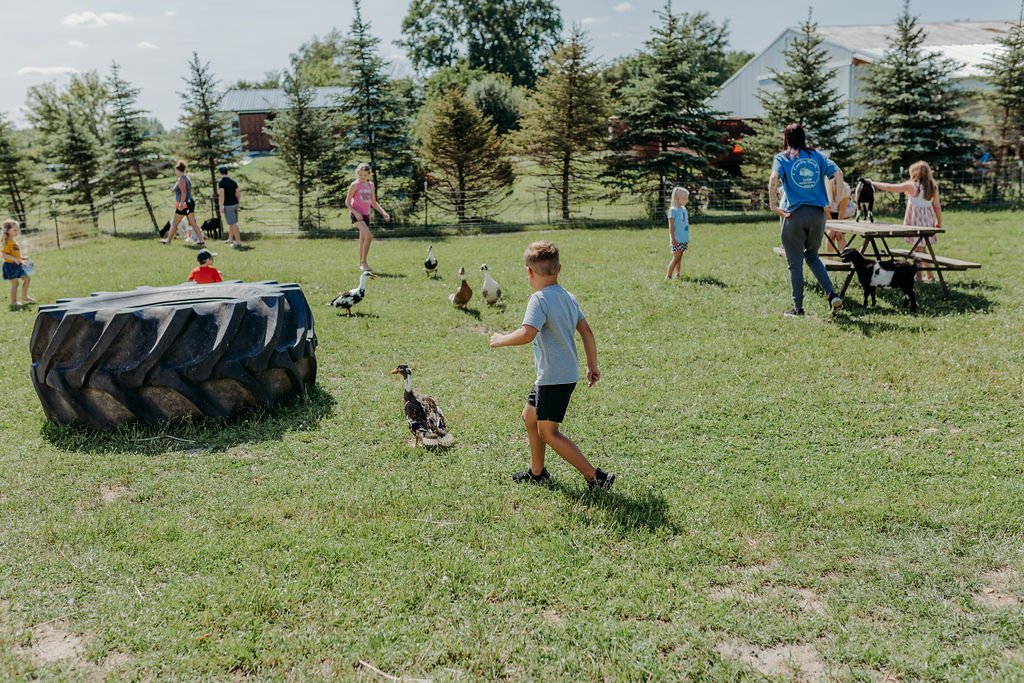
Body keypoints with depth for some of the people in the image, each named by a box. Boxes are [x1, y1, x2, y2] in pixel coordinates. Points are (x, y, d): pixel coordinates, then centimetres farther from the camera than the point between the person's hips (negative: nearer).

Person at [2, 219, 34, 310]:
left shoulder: (14, 241, 11)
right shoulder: (7, 242, -17)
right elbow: (5, 255, -24)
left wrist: (22, 258, 12)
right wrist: (15, 259, -33)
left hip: (18, 265, 9)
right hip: (10, 265, -9)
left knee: (27, 279, 13)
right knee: (15, 283, -3)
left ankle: (24, 297, 26)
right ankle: (14, 302, 7)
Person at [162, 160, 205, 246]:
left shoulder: (181, 179, -15)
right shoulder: (186, 178, 13)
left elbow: (184, 193, -23)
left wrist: (181, 204, -25)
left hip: (184, 205, -9)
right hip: (190, 203, 9)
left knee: (174, 224, 5)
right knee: (193, 223, 7)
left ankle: (168, 240, 15)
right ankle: (201, 240, 1)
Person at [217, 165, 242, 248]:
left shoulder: (221, 183, -11)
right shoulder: (233, 182, 10)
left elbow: (222, 195, -18)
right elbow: (239, 193, 12)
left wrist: (221, 207, -16)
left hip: (227, 206, -8)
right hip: (235, 204, 8)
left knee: (233, 224, -8)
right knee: (231, 223, 21)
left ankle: (238, 241, -11)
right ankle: (230, 239, 33)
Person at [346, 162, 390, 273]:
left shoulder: (370, 185, 11)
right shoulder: (355, 184, -6)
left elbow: (373, 202, 18)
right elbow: (347, 202, -5)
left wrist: (383, 212, 5)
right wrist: (355, 212, -19)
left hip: (366, 214, 6)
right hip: (356, 214, -6)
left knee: (363, 240, 12)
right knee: (369, 236, -22)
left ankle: (361, 263, 23)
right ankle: (364, 262, -14)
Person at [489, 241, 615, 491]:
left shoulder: (539, 299, -18)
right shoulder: (568, 297, 9)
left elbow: (527, 334, -31)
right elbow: (587, 332, 11)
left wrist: (501, 340, -14)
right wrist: (592, 366, 18)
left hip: (553, 378, -10)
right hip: (567, 374, 10)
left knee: (548, 433, -1)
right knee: (530, 416, 23)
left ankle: (595, 476, -2)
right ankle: (537, 471, 35)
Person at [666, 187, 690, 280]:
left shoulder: (684, 209, 14)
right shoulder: (673, 210, -9)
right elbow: (671, 226, -12)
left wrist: (688, 238, 19)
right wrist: (673, 238, -17)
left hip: (684, 239, 7)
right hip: (677, 239, -7)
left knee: (680, 257, 7)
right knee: (676, 257, -10)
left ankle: (678, 275, 9)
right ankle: (668, 276, -6)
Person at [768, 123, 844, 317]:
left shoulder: (781, 158, 0)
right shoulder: (816, 156, 9)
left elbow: (774, 178, -20)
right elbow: (838, 173, -3)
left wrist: (773, 205, -16)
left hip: (794, 214, -3)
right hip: (817, 213, 4)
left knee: (795, 263, 6)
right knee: (812, 256, 22)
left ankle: (798, 308, 11)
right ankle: (832, 294, 7)